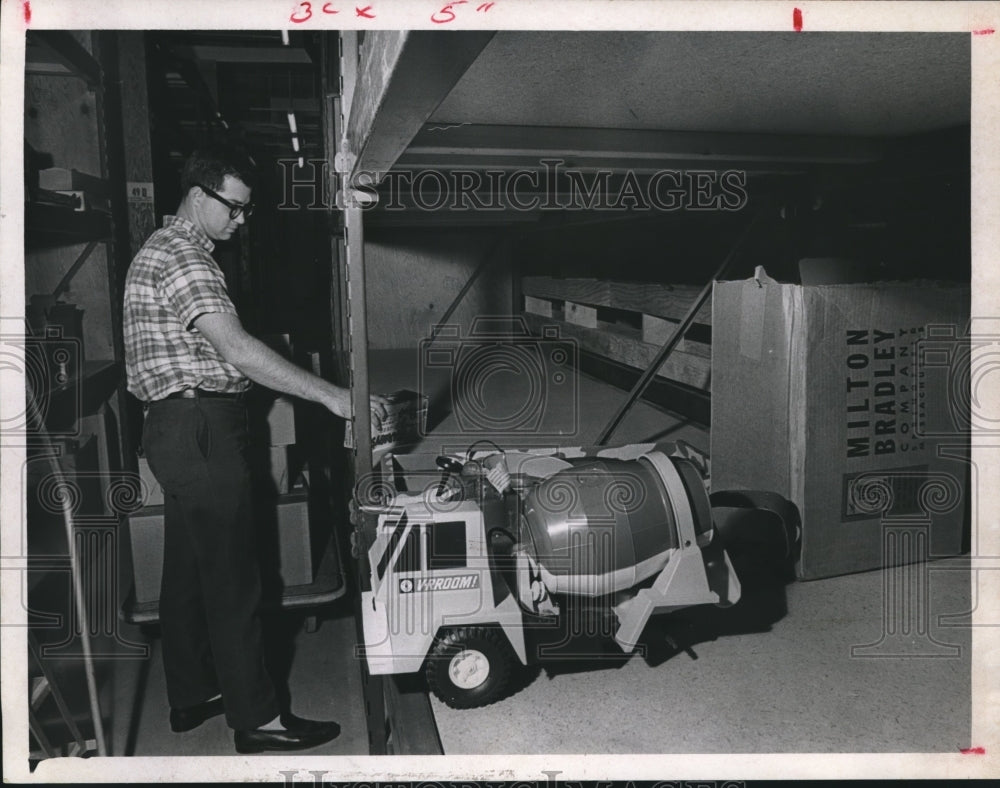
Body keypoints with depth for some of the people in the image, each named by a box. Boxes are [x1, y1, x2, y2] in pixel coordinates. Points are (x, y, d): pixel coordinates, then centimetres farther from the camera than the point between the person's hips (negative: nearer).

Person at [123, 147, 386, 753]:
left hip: (180, 430, 11)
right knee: (233, 578, -4)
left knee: (189, 568, 17)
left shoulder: (171, 250, 19)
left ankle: (193, 695, 30)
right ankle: (257, 719, 6)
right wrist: (331, 396, -31)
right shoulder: (181, 258, -16)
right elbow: (236, 349, -28)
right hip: (200, 430, -11)